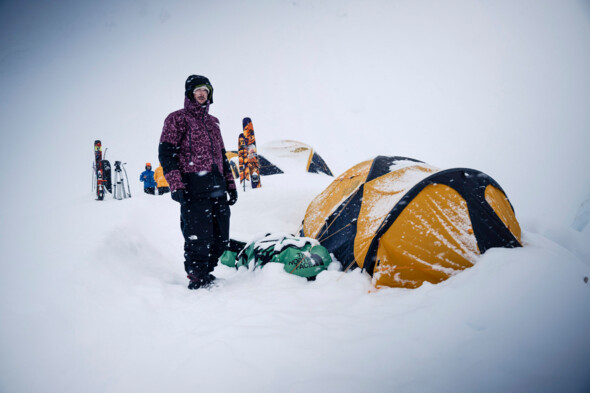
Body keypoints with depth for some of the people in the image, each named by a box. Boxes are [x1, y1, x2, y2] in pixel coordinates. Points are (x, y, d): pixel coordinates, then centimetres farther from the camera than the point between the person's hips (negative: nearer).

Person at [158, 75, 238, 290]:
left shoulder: (212, 122, 23)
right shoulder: (177, 119, 2)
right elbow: (166, 153, -5)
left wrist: (230, 185, 21)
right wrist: (176, 186, -15)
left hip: (217, 189, 7)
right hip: (194, 189, -7)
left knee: (221, 239, 7)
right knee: (199, 238, -8)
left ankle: (204, 274, 24)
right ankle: (197, 280, 9)